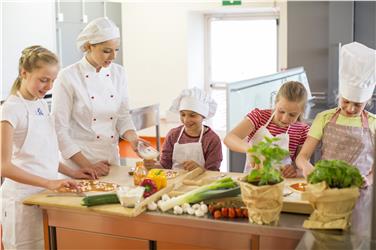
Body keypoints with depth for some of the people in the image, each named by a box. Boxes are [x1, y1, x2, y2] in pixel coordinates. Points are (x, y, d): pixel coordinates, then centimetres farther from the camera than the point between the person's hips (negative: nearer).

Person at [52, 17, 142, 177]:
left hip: (112, 157, 5)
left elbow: (123, 116, 8)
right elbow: (60, 129, -13)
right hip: (78, 160, -5)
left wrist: (133, 139, -11)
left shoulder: (118, 73, 2)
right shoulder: (68, 77, -13)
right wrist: (87, 165, -15)